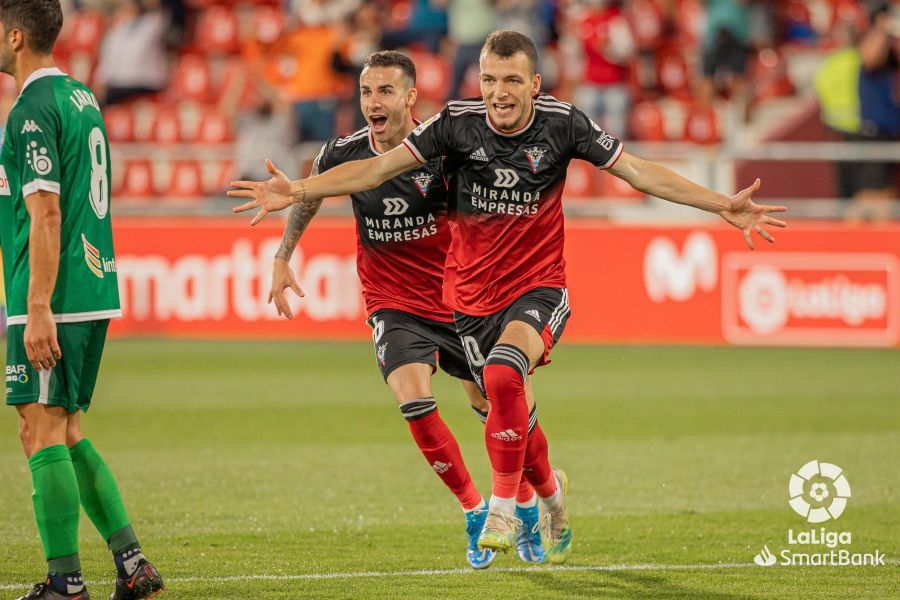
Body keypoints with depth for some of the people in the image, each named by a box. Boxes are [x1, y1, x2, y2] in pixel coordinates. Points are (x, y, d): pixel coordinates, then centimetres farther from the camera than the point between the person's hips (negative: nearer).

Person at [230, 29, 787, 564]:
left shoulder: (562, 123, -11)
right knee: (509, 418, 9)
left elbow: (639, 171, -5)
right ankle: (550, 490, 44)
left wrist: (724, 206, -11)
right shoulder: (459, 122, -10)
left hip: (539, 289, -3)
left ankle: (504, 506, -17)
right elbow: (378, 168, -8)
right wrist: (295, 191, -17)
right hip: (473, 295, 3)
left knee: (503, 375, -32)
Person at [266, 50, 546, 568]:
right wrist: (282, 259, 14)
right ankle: (476, 514, -4)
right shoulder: (344, 154, -9)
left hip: (458, 301, 0)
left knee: (495, 406, 8)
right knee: (415, 399, -22)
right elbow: (309, 197, 12)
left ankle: (526, 507, 36)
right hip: (394, 306, 0)